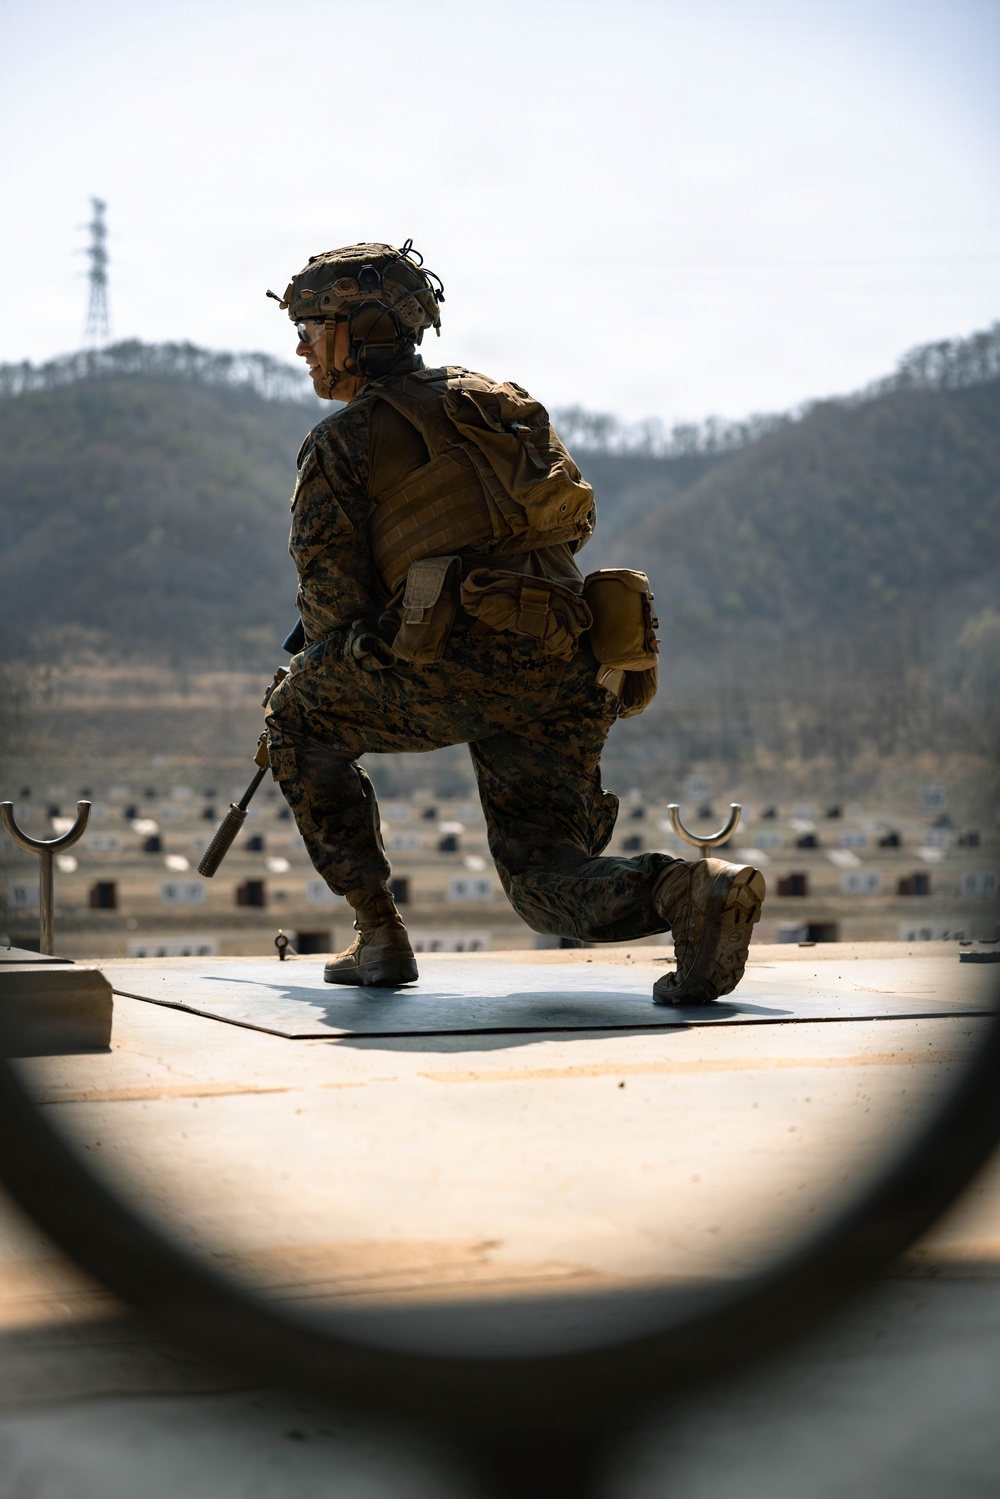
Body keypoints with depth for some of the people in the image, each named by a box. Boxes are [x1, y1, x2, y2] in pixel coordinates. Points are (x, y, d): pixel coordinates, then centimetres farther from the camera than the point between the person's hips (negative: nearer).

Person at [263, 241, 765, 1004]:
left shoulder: (343, 439, 6)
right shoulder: (501, 401, 25)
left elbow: (332, 596, 0)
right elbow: (576, 519, 29)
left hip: (462, 666, -6)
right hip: (571, 672, 6)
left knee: (300, 718, 21)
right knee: (549, 885, 14)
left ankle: (379, 935, 14)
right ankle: (696, 890, -17)